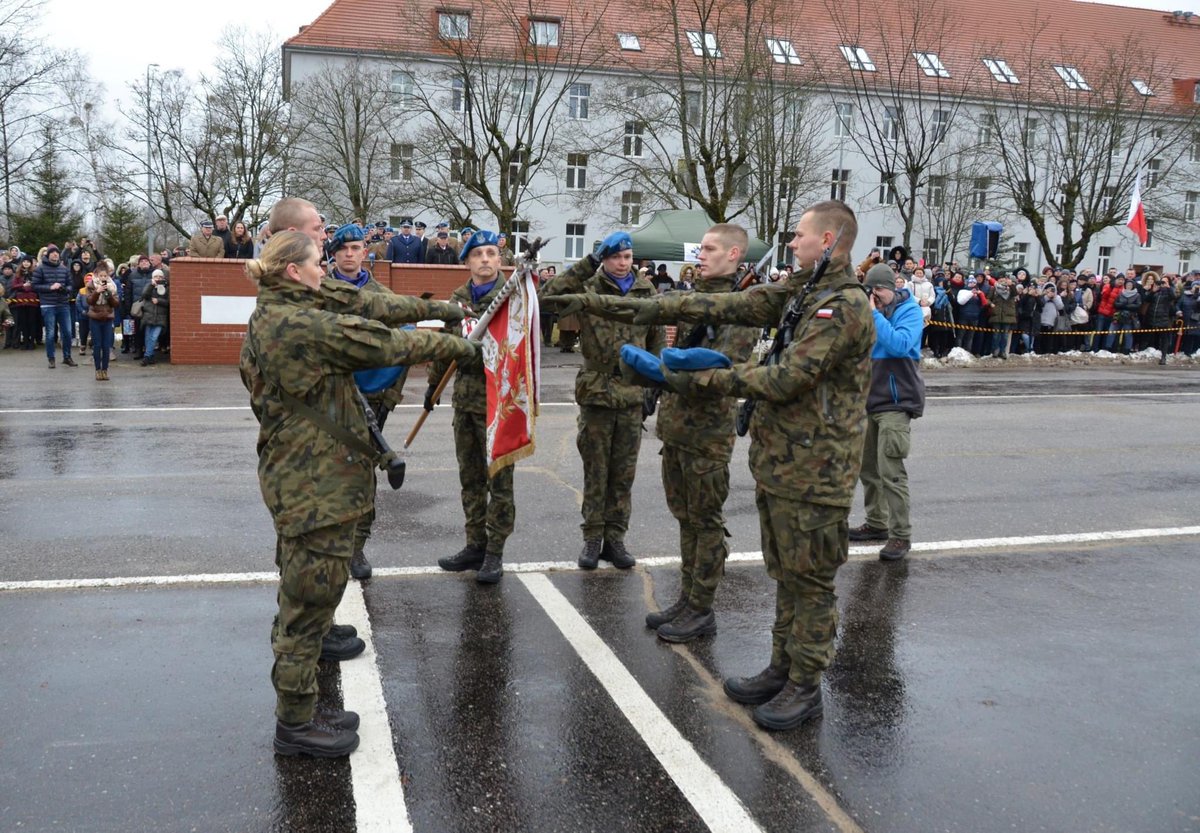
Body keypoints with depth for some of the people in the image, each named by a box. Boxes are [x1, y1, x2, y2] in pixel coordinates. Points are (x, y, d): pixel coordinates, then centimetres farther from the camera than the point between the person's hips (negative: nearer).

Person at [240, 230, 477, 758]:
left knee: (302, 603, 19)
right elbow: (383, 344, -14)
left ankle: (298, 710, 33)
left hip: (298, 481, 11)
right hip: (316, 486, -11)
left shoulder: (275, 319, 12)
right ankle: (295, 725, 15)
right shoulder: (300, 323, -19)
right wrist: (454, 345, -1)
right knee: (310, 602, 1)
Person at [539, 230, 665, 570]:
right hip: (596, 392, -2)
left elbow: (657, 340, 11)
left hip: (632, 395, 2)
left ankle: (615, 538, 20)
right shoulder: (588, 290, -3)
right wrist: (585, 265, -13)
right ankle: (592, 538, 17)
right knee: (595, 472, 7)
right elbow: (547, 297, -15)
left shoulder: (647, 292, 6)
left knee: (623, 474, 9)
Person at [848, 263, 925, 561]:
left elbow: (900, 345, -26)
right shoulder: (868, 308, 9)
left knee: (890, 471, -12)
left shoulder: (909, 311, -8)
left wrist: (875, 314, -22)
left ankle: (900, 535, -4)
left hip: (895, 402, -7)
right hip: (868, 399, 7)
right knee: (867, 466, 14)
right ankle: (876, 523, 27)